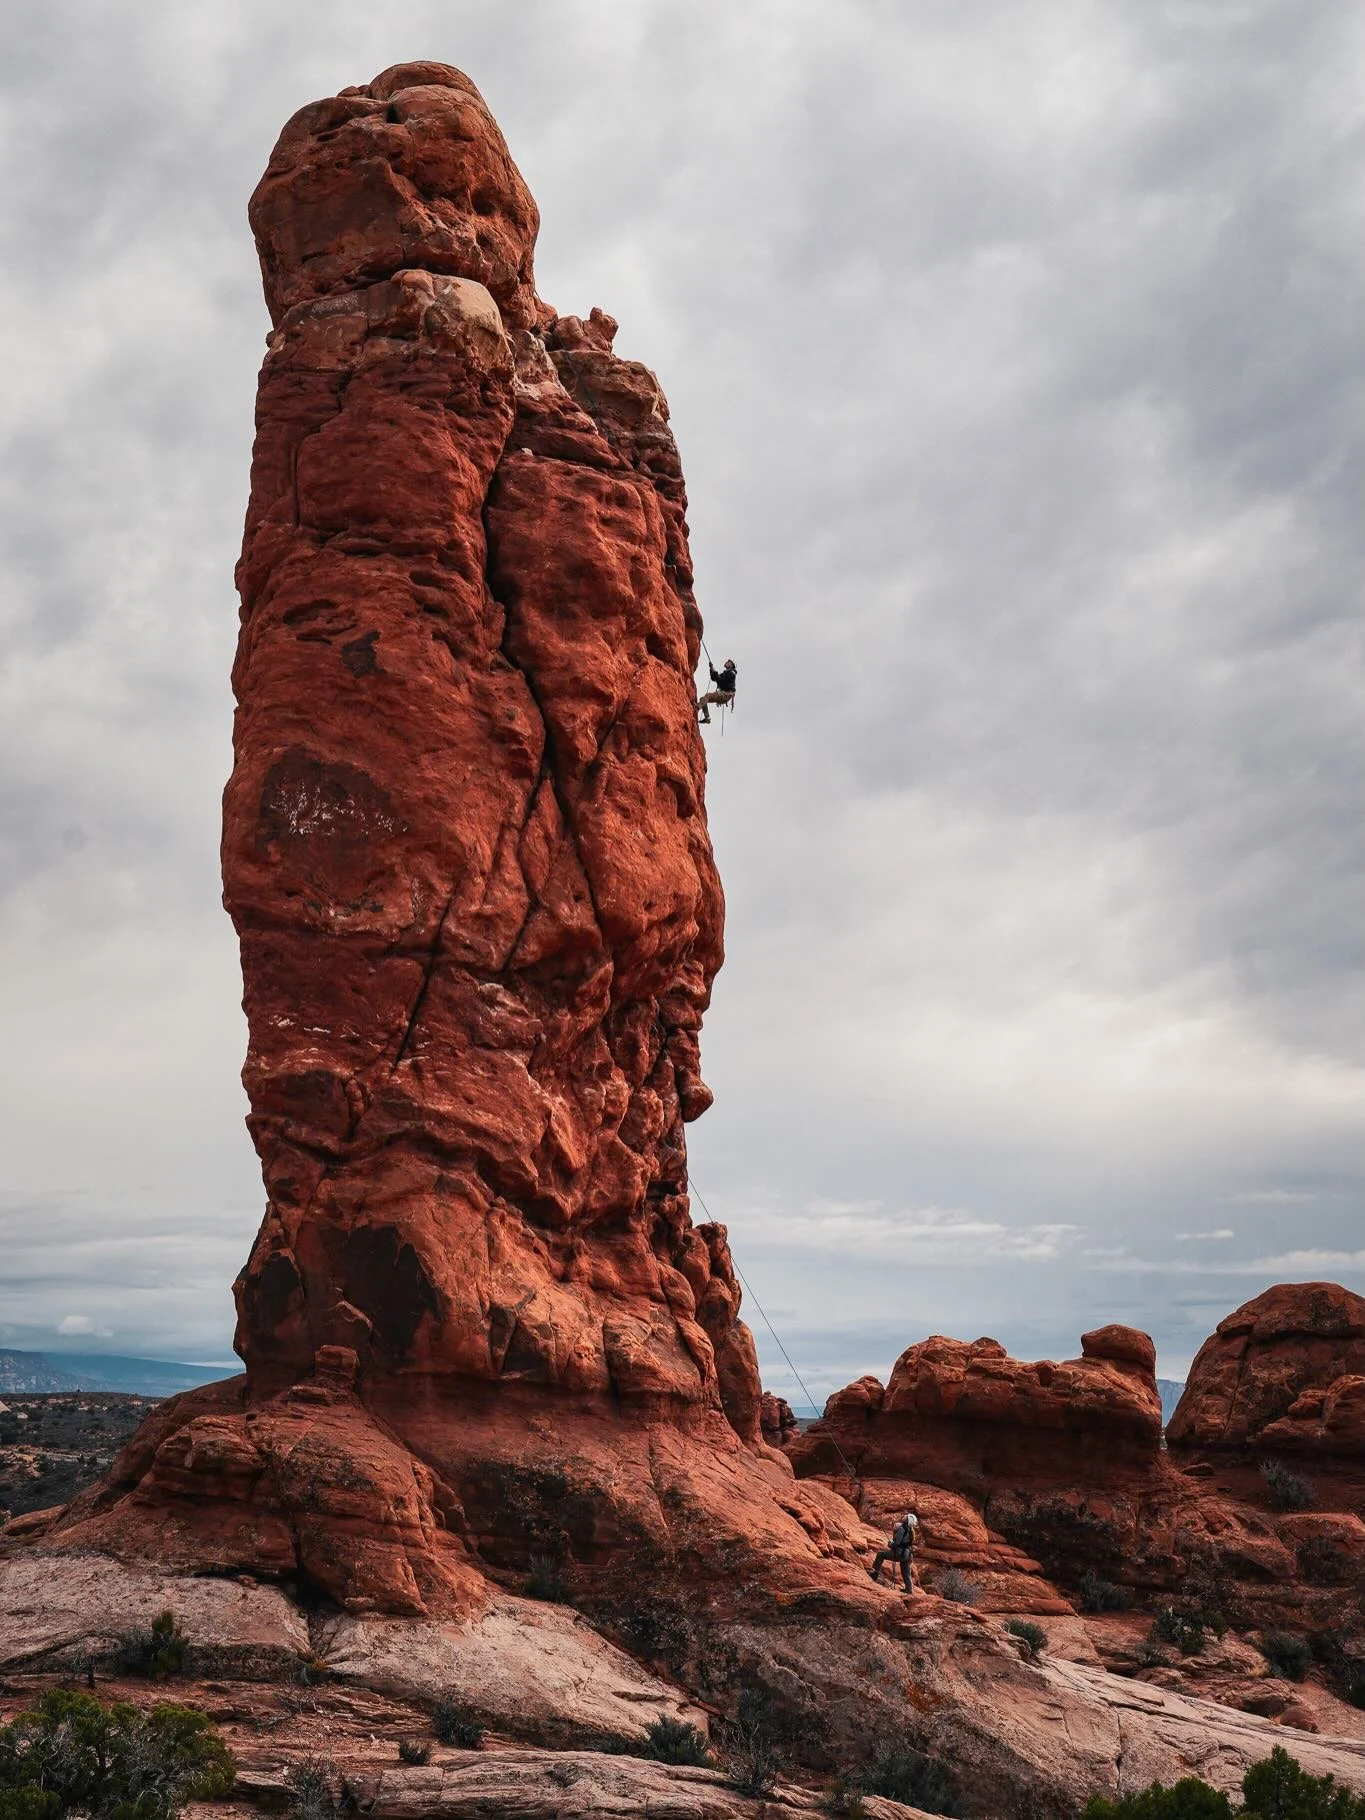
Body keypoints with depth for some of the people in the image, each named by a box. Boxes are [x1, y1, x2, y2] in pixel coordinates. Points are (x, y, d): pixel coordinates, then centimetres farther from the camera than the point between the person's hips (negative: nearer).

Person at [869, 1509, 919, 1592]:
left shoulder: (902, 1529, -15)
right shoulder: (910, 1530, 12)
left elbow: (897, 1542, -19)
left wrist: (890, 1545, -1)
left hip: (899, 1553, -8)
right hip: (907, 1554, 8)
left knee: (880, 1554, 2)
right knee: (906, 1574, 16)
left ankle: (876, 1573, 3)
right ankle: (909, 1590, 18)